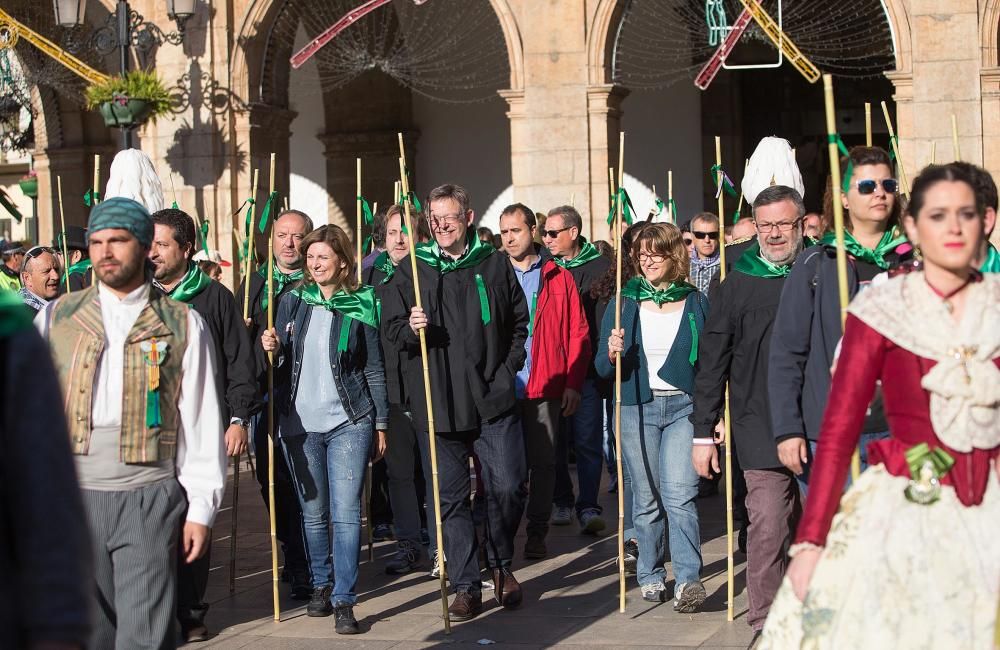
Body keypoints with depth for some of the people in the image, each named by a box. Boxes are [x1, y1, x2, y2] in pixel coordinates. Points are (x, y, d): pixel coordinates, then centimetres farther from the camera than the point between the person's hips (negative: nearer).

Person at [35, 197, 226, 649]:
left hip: (149, 497, -2)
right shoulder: (56, 318, 11)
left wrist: (201, 508, 0)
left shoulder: (183, 324, 6)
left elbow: (202, 421, 4)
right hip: (71, 496, 2)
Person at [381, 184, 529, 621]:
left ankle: (502, 564, 23)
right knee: (452, 498, 3)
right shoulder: (411, 271, 6)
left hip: (492, 400, 0)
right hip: (437, 403, 0)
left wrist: (509, 367, 6)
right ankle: (466, 588, 12)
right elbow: (391, 329, 8)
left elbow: (519, 322, 17)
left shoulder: (494, 265, 8)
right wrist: (410, 328, -14)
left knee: (508, 487, -2)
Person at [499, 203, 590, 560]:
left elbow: (578, 335, 4)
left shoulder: (559, 279, 6)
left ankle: (537, 532, 13)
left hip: (545, 388, 0)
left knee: (543, 462, 4)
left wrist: (573, 383, -5)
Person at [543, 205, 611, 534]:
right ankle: (562, 502, 19)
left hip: (587, 368, -3)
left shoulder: (600, 267, 0)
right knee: (556, 439, 8)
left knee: (588, 440, -4)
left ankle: (588, 506, -2)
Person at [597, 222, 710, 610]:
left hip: (684, 407, -1)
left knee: (679, 494, -14)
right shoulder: (624, 303, 6)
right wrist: (612, 354, -17)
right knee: (645, 498, 5)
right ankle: (651, 575, 18)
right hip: (637, 407, 1)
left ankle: (688, 579, -16)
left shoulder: (696, 303, 6)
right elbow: (602, 368, 5)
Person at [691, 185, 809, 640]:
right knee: (768, 527, -6)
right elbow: (712, 362, 5)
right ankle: (765, 623, 3)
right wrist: (703, 431, 2)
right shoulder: (736, 287, 4)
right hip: (761, 429, -1)